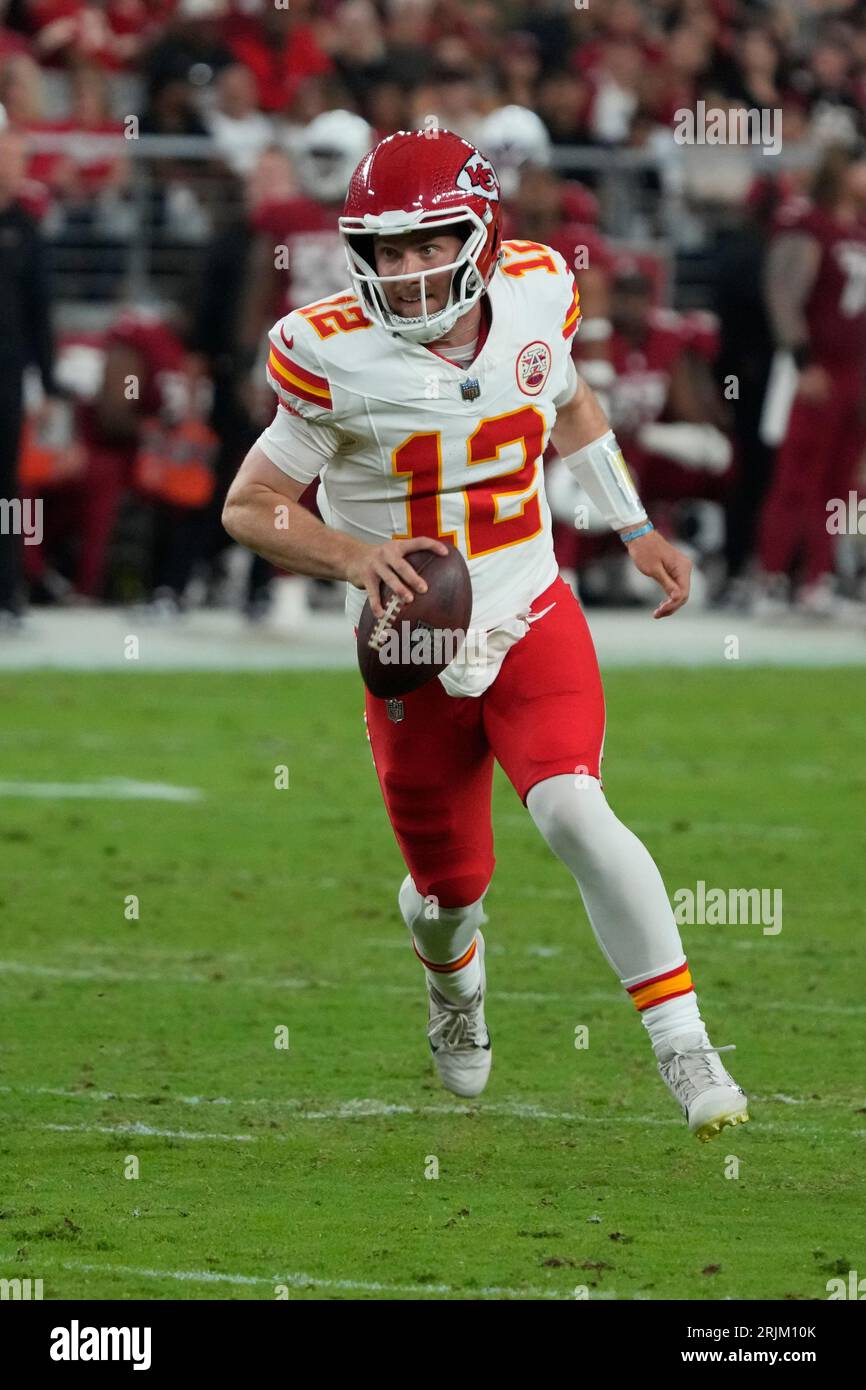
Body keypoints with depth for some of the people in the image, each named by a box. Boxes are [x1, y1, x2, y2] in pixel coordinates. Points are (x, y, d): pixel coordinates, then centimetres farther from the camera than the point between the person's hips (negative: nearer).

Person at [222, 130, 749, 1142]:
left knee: (574, 814, -25)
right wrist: (354, 557, -26)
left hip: (534, 623, 1)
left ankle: (684, 1049, -18)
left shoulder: (535, 296, -7)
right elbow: (249, 507, -10)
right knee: (451, 888, 13)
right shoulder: (337, 359, -18)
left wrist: (635, 530, 19)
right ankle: (453, 984, 52)